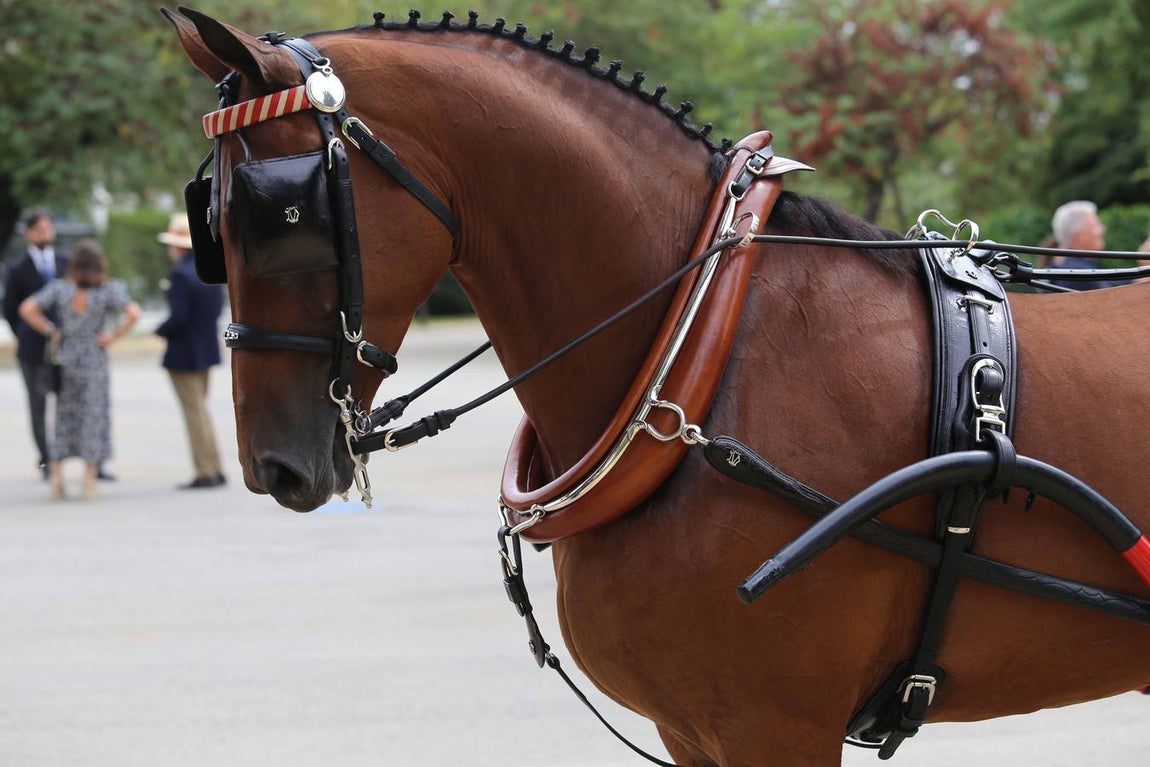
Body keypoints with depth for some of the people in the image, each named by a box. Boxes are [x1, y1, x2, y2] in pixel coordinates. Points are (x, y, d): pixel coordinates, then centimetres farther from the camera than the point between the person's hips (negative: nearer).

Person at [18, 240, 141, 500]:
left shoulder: (59, 288, -1)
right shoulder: (110, 290, -5)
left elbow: (27, 309, -9)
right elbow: (133, 313, -18)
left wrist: (50, 331, 0)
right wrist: (113, 336, -8)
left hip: (65, 359, 2)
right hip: (95, 362, -2)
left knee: (62, 417, 13)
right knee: (94, 416, 4)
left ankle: (55, 471, 5)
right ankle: (89, 481, 3)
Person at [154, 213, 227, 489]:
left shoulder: (181, 275, -21)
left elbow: (177, 318, -24)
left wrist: (160, 331, -7)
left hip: (184, 353, -8)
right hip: (207, 350, 8)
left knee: (194, 411, -1)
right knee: (200, 409, 19)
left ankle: (207, 473, 1)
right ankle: (214, 469, 21)